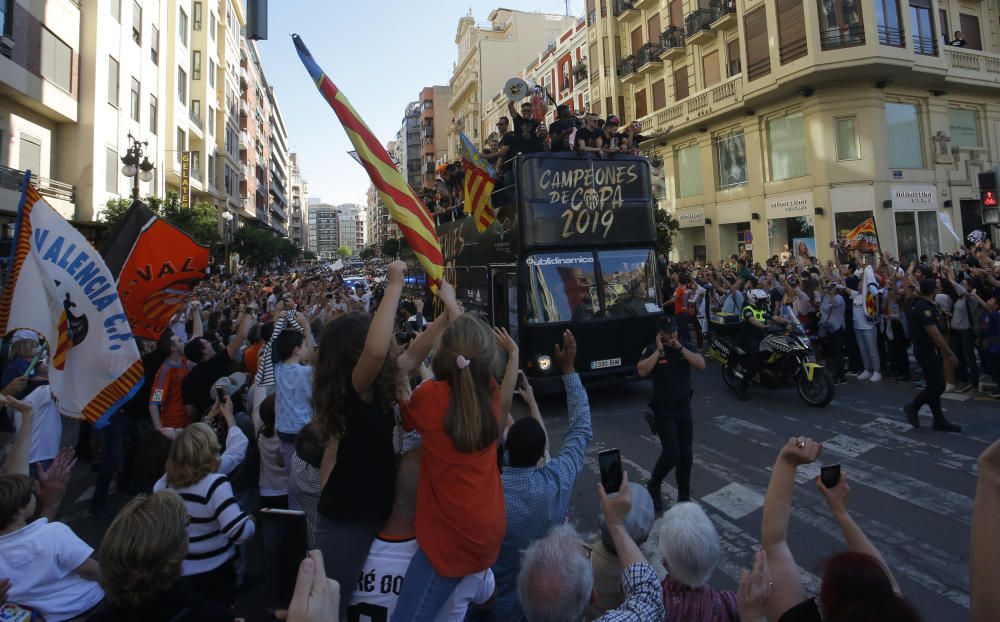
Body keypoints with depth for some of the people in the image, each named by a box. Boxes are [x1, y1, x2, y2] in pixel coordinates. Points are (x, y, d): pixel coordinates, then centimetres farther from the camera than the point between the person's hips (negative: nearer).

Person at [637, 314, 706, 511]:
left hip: (684, 408, 4)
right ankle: (654, 485, 16)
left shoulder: (685, 345, 1)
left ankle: (684, 495, 25)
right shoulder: (652, 350, -10)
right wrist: (659, 350, -24)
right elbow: (642, 371, -26)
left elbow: (701, 364, -12)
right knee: (671, 454, -10)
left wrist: (680, 348, -19)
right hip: (664, 411, -4)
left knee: (686, 454, 9)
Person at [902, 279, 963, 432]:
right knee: (938, 386, -5)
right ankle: (913, 407, 10)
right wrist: (949, 353, -18)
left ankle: (939, 420, 15)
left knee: (934, 385, 11)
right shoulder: (924, 308, -20)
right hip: (927, 352, -10)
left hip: (927, 350, 10)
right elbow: (934, 334, -23)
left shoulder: (920, 305, 11)